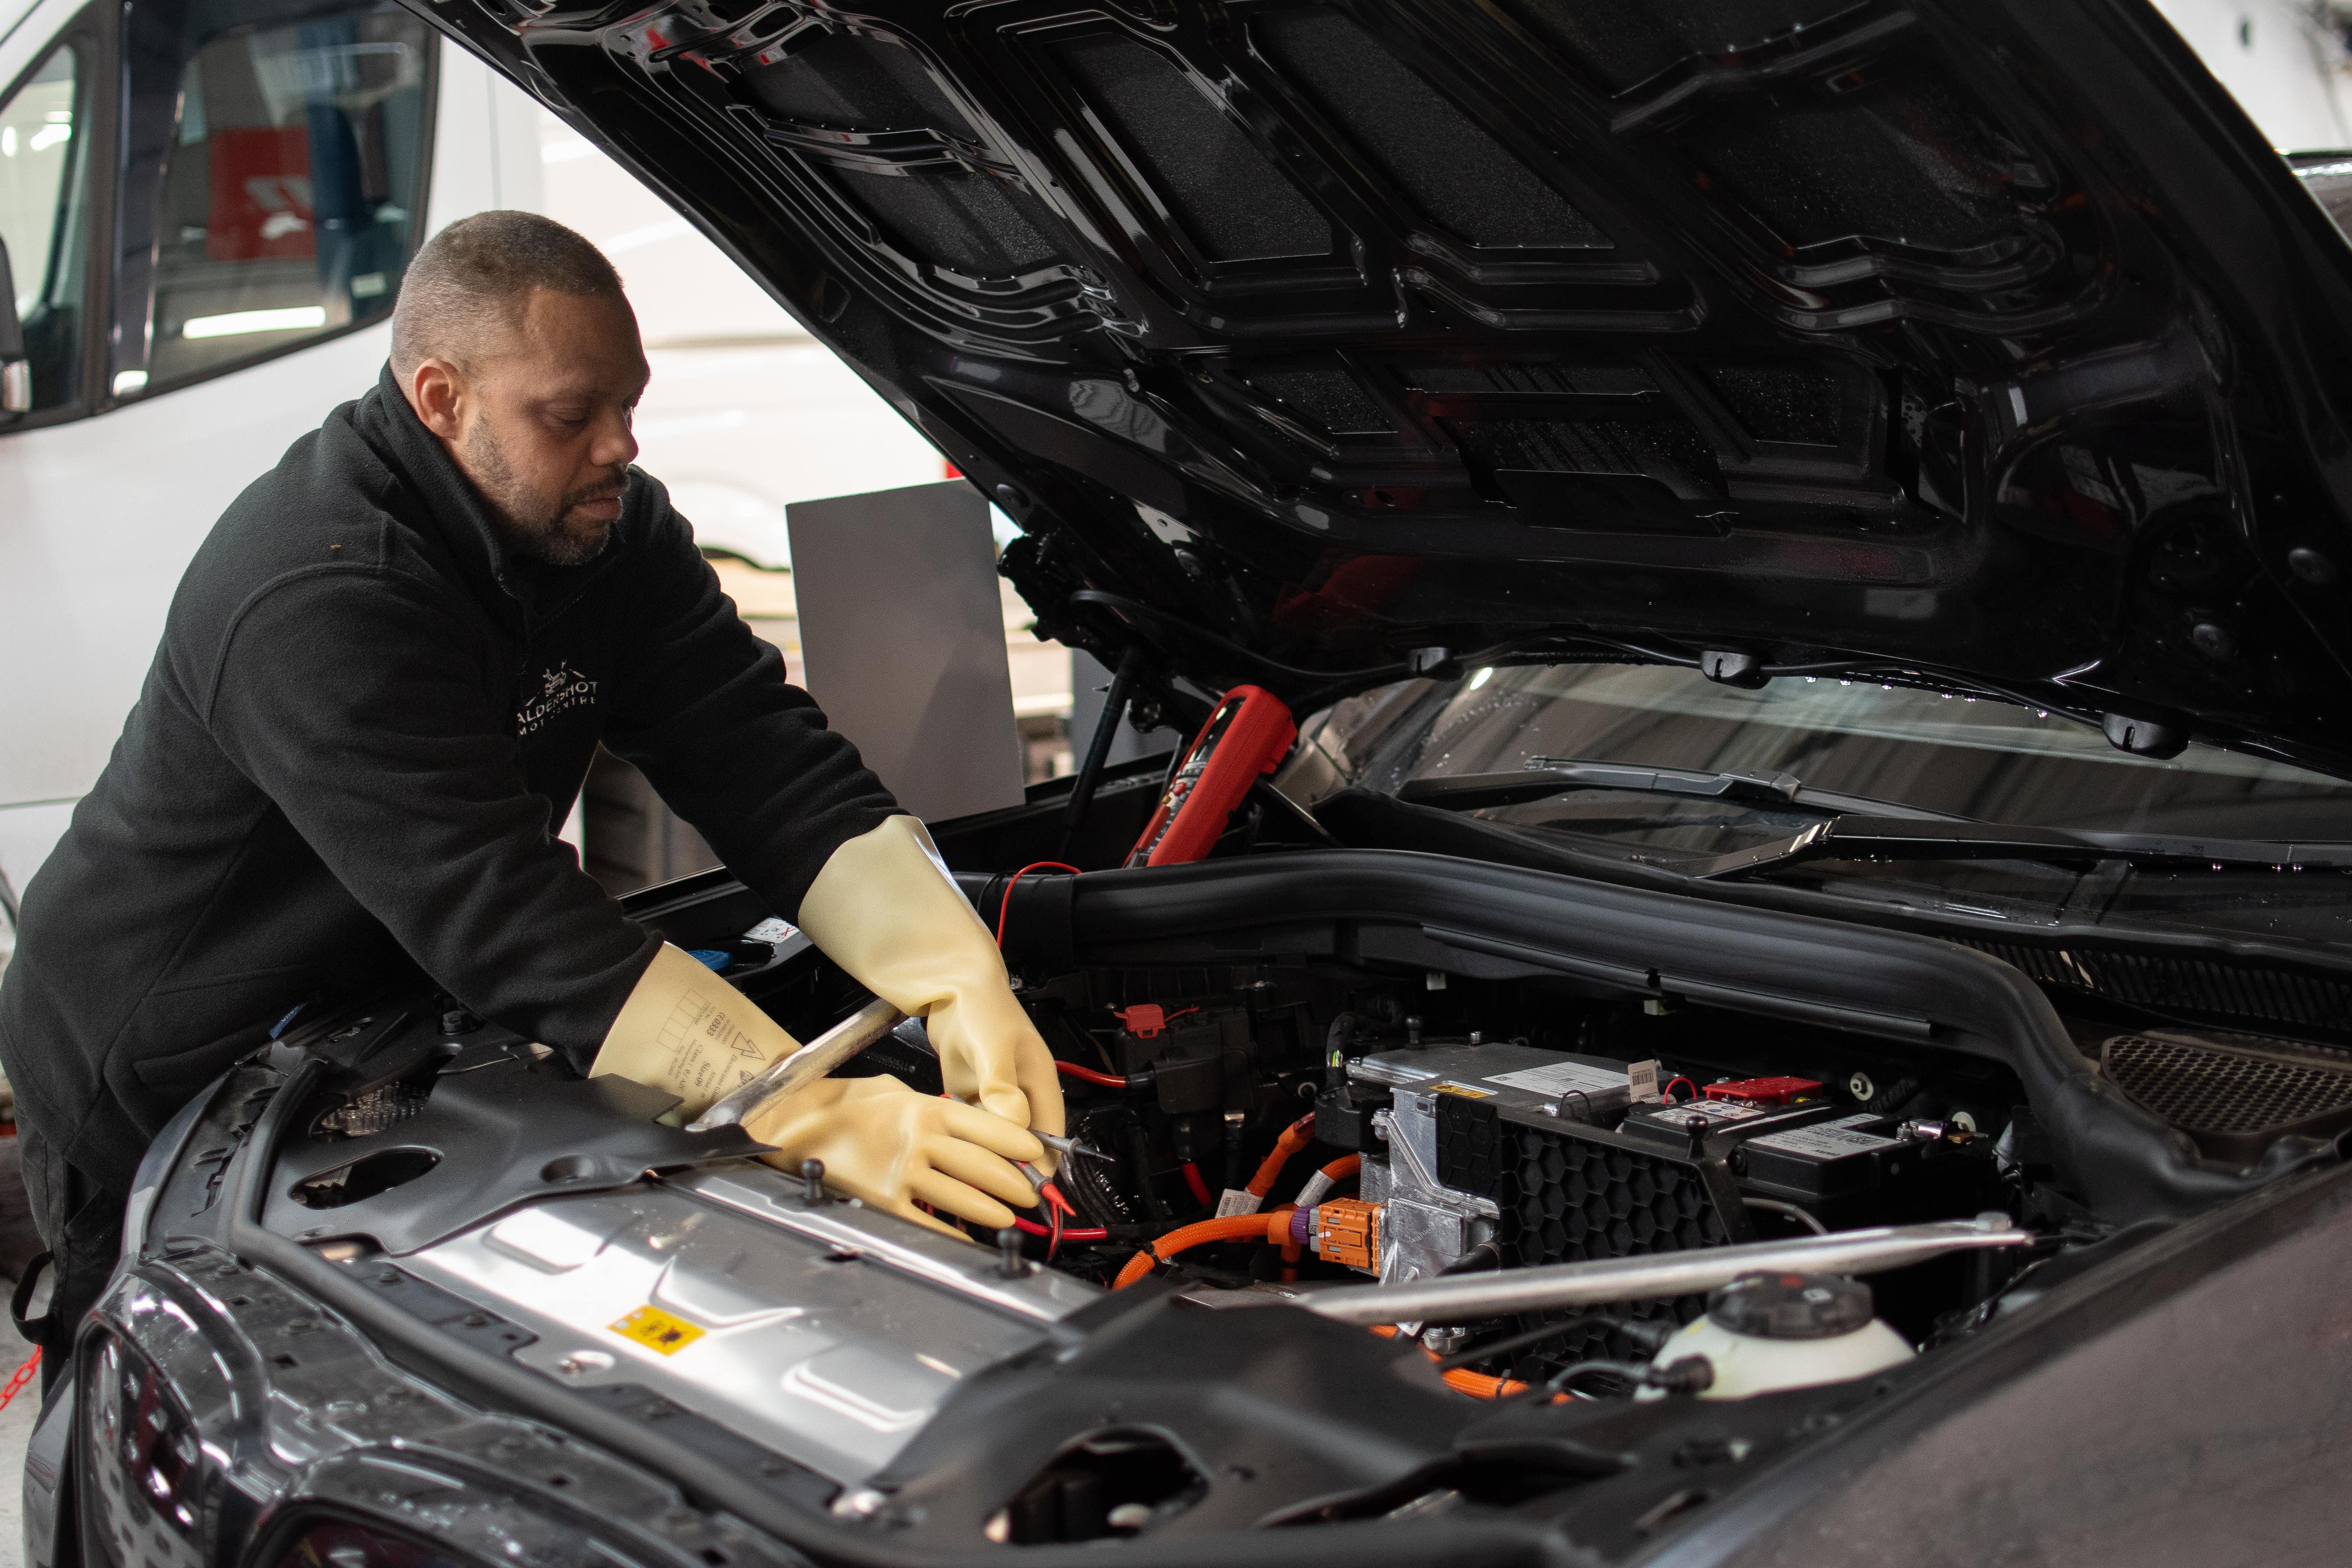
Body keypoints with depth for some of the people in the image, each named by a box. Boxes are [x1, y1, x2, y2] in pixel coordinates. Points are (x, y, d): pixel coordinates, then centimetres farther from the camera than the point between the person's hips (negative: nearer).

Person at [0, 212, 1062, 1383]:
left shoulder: (610, 528, -7)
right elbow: (510, 929, -41)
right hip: (162, 1103, -7)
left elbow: (770, 767, -15)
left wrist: (962, 984, -32)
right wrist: (818, 1119, -48)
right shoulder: (319, 603, -34)